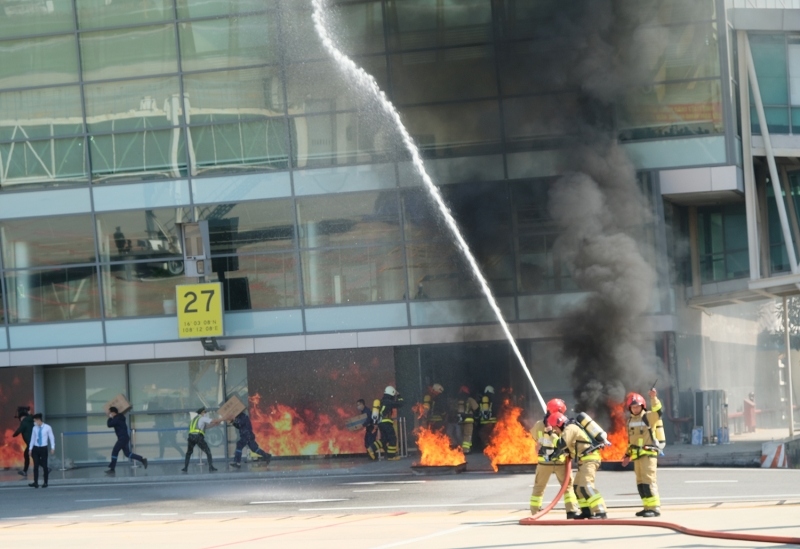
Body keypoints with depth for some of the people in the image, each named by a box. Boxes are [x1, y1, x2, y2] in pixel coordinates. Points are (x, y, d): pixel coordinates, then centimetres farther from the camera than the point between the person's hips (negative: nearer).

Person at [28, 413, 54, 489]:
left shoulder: (47, 428, -5)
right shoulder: (34, 428, 4)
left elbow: (51, 438, -2)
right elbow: (32, 438, 10)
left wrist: (52, 448, -7)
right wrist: (30, 449, 9)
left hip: (43, 448, -3)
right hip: (36, 448, 3)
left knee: (44, 465, 3)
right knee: (36, 465, -1)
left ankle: (45, 483, 13)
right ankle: (35, 482, -2)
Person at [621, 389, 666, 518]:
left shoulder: (649, 417, -5)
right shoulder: (631, 421, 16)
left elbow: (657, 411, -27)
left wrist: (654, 398, -41)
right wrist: (627, 455, 23)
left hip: (648, 454, -8)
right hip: (637, 456, 8)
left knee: (648, 480, -15)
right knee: (640, 482, 10)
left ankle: (655, 508, -16)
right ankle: (647, 507, 17)